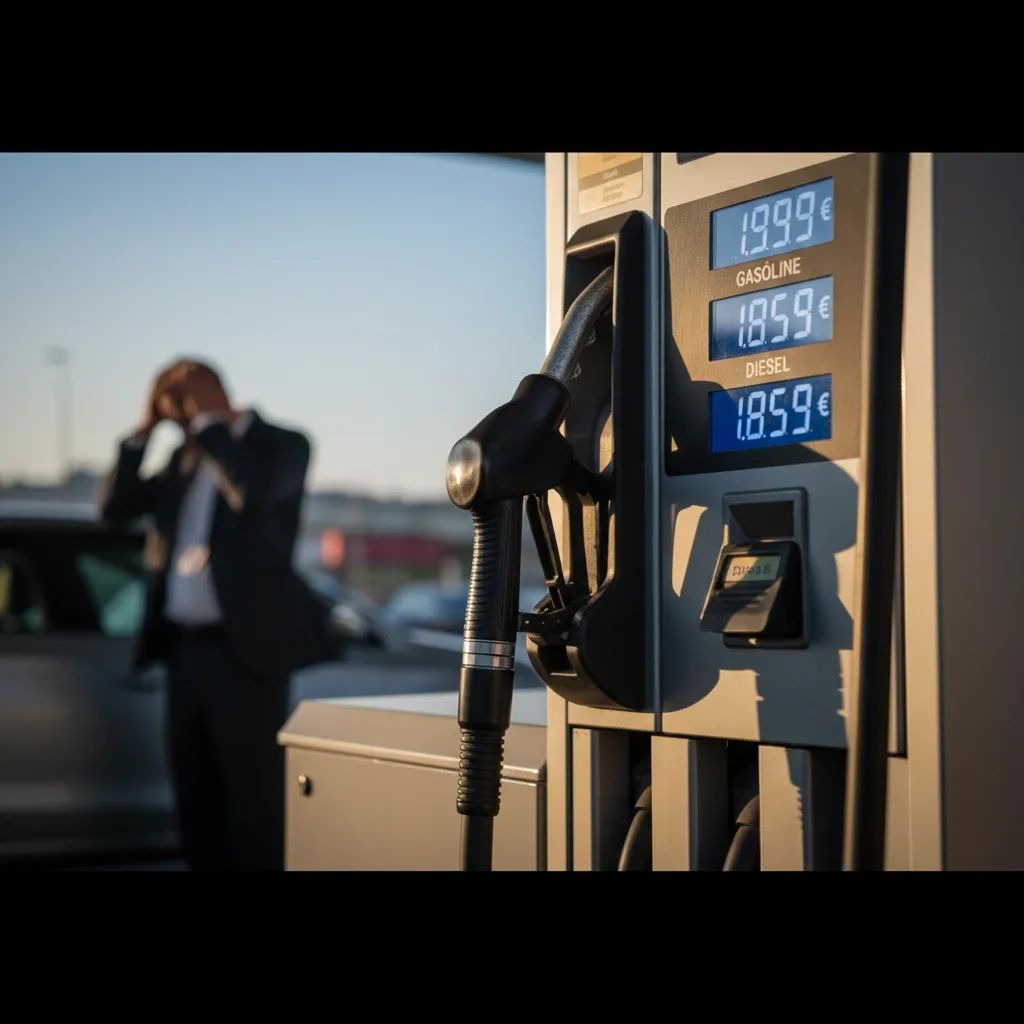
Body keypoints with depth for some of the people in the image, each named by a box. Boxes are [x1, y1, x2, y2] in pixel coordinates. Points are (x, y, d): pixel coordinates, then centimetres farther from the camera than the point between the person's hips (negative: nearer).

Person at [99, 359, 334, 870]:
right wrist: (146, 426, 5)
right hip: (185, 647, 7)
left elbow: (251, 493, -23)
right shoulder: (183, 458, 17)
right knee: (195, 796, 10)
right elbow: (115, 507, 11)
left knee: (254, 798, -4)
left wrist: (209, 419, -13)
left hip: (243, 648, -7)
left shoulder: (281, 444, -3)